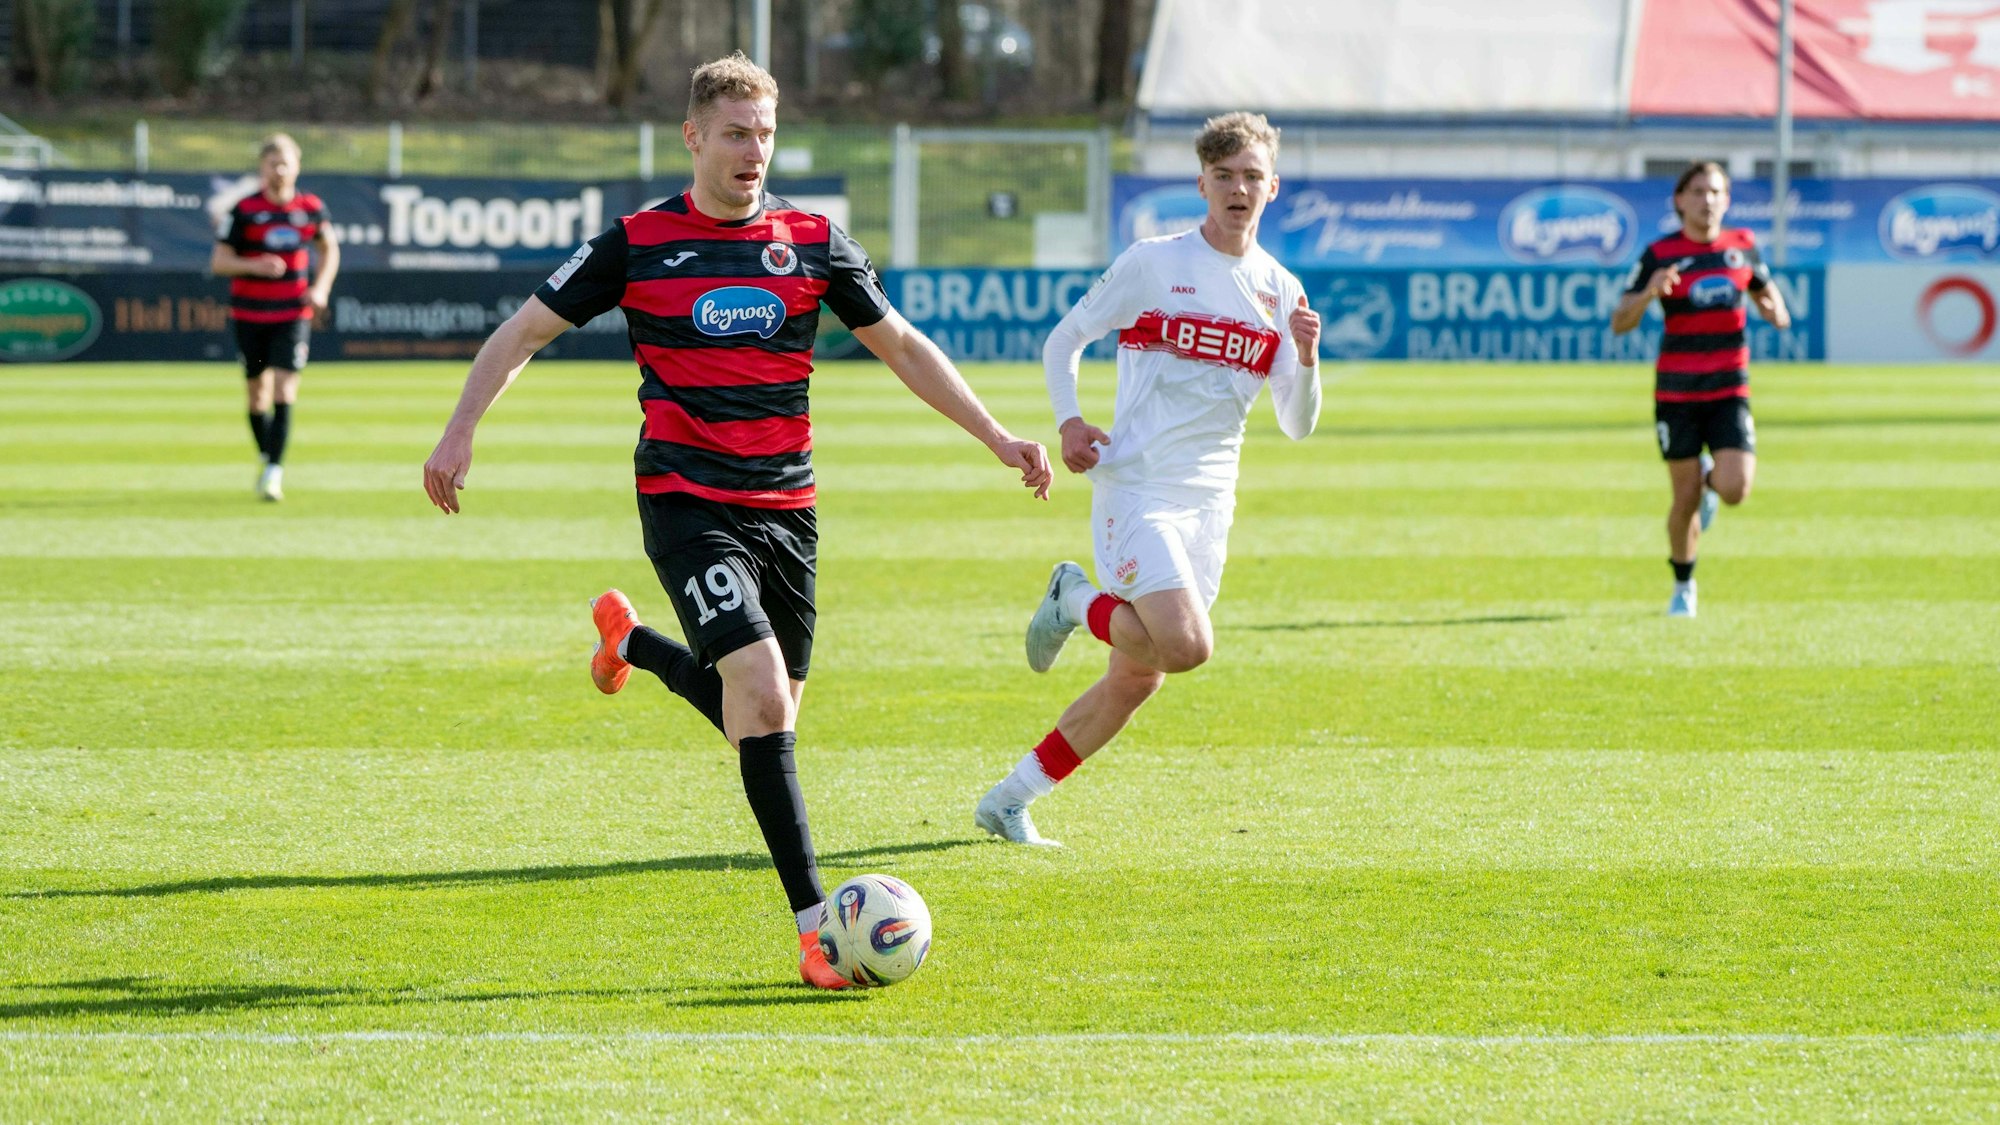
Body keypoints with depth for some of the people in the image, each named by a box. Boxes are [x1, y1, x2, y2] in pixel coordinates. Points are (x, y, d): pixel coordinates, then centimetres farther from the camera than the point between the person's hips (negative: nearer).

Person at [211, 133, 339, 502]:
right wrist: (253, 265, -22)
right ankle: (265, 457, 31)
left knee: (284, 391, -13)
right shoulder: (245, 210, -6)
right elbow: (218, 262, -5)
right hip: (251, 313, 0)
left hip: (293, 314, 0)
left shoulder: (311, 208, 1)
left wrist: (321, 287, 2)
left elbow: (329, 248, 18)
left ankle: (274, 472, -16)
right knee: (258, 393, 9)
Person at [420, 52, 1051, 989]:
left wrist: (996, 437, 10)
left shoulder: (812, 242, 6)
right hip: (687, 505, -4)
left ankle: (631, 641, 38)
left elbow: (900, 344, 15)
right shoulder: (638, 243, -1)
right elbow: (525, 330, 6)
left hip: (785, 507, 4)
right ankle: (813, 921, -18)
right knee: (762, 696, -21)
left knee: (762, 716, 7)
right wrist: (461, 430, -5)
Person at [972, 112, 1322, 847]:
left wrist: (1306, 358, -12)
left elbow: (1297, 425, 8)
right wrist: (1068, 421, -12)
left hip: (1208, 502, 6)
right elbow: (1063, 340, 5)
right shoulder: (1153, 263, -4)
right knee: (1186, 645, -25)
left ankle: (1009, 801, 20)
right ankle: (1077, 601, 5)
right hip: (1136, 485, -6)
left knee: (1139, 677, 6)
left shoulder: (1281, 290, 9)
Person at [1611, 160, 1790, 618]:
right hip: (1677, 391, -2)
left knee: (1734, 490, -14)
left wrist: (1775, 309, -4)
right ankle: (1683, 587, 25)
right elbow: (1620, 322, -8)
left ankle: (1711, 478, 25)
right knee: (1686, 501, 1)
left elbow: (1764, 289, 21)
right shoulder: (1660, 254, -5)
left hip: (1729, 390, 2)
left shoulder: (1742, 246, 4)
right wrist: (1648, 293, -29)